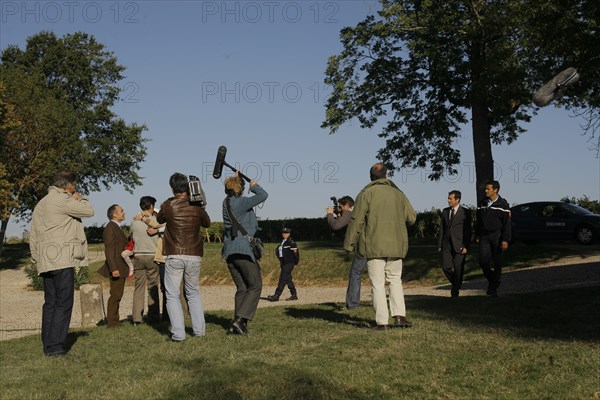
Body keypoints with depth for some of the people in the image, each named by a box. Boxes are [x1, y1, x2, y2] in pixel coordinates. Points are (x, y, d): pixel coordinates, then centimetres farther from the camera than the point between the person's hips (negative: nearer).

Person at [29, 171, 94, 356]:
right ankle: (55, 345, -10)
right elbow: (88, 211, -9)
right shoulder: (61, 199, -8)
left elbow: (33, 235, 21)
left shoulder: (41, 204, 22)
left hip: (46, 261, 9)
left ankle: (48, 344, 13)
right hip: (62, 259, -9)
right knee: (63, 303, -7)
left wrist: (36, 258, 21)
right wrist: (79, 198, 9)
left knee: (50, 302, 11)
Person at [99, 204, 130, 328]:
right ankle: (111, 322, -1)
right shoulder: (110, 228, -13)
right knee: (115, 295, -7)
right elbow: (109, 250, -20)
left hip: (120, 268, 10)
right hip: (116, 268, -10)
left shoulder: (117, 228, 19)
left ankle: (114, 320, 21)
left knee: (117, 295, 14)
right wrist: (114, 268, -25)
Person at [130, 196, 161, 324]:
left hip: (138, 256, 3)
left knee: (138, 287, 5)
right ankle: (153, 316, 6)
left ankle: (137, 317, 2)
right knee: (153, 287, 5)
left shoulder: (134, 221, 3)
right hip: (152, 256, -3)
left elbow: (132, 237, 13)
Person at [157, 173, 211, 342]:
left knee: (172, 295, 3)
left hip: (174, 256, -3)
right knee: (194, 293, 18)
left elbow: (159, 220, 15)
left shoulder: (168, 205, -5)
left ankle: (178, 333, -6)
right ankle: (199, 329, 16)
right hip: (194, 255, 3)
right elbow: (207, 223, 16)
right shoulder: (196, 205, 0)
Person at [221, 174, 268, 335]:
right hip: (244, 249, -7)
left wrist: (237, 178, 24)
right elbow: (263, 195, -15)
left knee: (241, 288, 13)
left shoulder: (226, 202, 10)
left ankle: (236, 325, 6)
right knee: (255, 286, 1)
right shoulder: (242, 202, -11)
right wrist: (254, 186, 5)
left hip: (229, 252, 8)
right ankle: (240, 319, -11)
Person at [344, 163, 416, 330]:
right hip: (395, 246, 3)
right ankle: (399, 315, 3)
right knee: (395, 280, 15)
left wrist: (350, 244, -1)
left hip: (374, 246, -3)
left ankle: (382, 321, -2)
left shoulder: (366, 193, -3)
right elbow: (412, 217, 11)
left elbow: (356, 221, -7)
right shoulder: (398, 194, 8)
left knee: (377, 284, 1)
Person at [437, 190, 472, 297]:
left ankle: (455, 291, 10)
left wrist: (466, 246, -10)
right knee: (446, 267, -5)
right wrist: (439, 244, 7)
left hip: (459, 245, -4)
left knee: (458, 269, -2)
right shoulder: (445, 211, 12)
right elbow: (441, 228, 12)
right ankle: (456, 283, 20)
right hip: (447, 244, 4)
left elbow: (468, 231, -3)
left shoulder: (465, 212, -1)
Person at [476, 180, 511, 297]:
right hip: (484, 237, 4)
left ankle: (494, 288, 10)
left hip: (497, 236, -3)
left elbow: (507, 224, -7)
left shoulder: (503, 204, -5)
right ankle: (491, 280, 19)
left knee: (497, 263, 0)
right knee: (483, 262, -7)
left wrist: (505, 240, -14)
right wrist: (478, 235, 14)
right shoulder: (482, 204, 10)